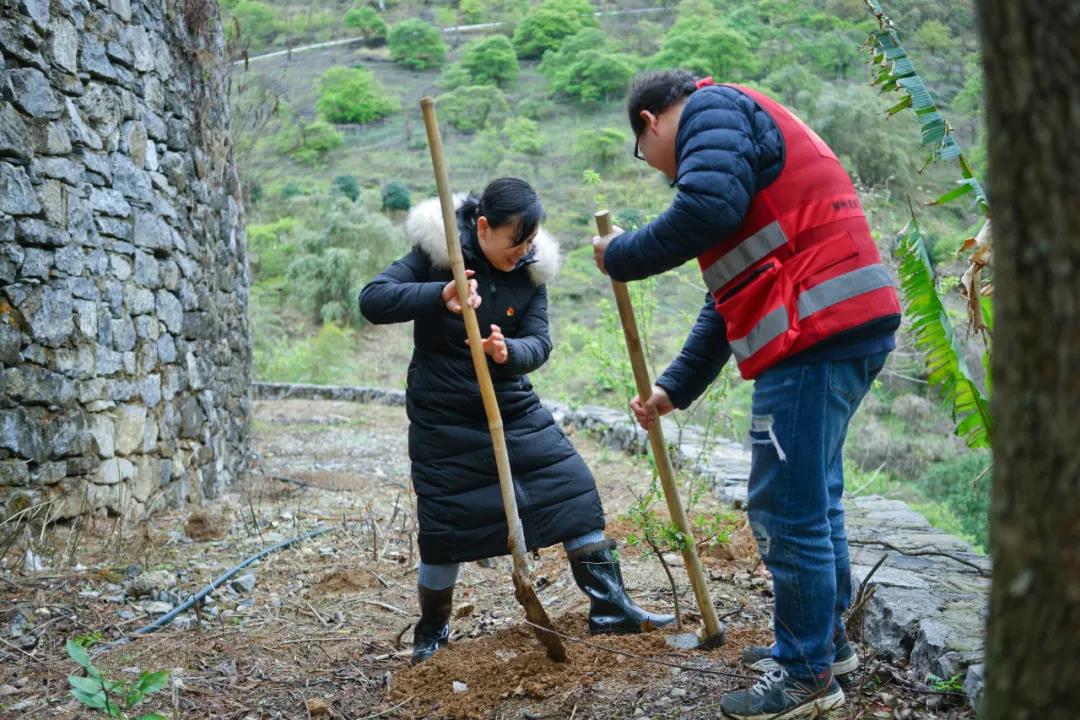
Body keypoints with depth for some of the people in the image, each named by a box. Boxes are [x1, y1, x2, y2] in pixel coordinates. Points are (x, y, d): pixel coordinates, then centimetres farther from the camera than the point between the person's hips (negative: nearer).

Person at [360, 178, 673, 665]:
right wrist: (440, 294, -37)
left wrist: (509, 352, -32)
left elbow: (539, 342, -8)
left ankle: (610, 609, 8)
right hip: (444, 419, -4)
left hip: (515, 409, 4)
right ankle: (431, 633, 26)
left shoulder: (530, 269, -3)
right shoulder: (436, 252, -13)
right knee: (445, 528, 1)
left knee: (574, 488, -2)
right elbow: (372, 300, -22)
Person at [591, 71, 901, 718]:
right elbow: (732, 298, 28)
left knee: (787, 507, -3)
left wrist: (623, 257, -9)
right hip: (846, 328, 11)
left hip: (816, 331, -11)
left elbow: (709, 207, -24)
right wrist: (674, 389, 27)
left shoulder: (713, 110, -1)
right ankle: (826, 640, 34)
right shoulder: (744, 135, 29)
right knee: (814, 499, 20)